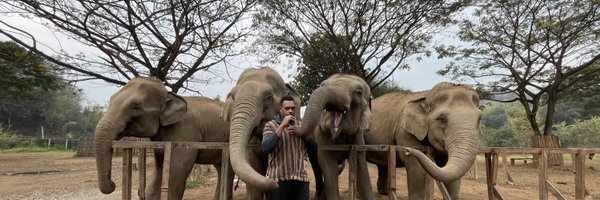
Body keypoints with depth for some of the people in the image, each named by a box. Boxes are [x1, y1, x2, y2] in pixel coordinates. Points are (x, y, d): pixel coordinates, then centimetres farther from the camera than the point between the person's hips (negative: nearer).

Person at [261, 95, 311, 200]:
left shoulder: (301, 125, 16)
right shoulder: (271, 125, 1)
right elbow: (265, 148, -16)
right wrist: (282, 126, -17)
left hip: (301, 178, 4)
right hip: (278, 178, -4)